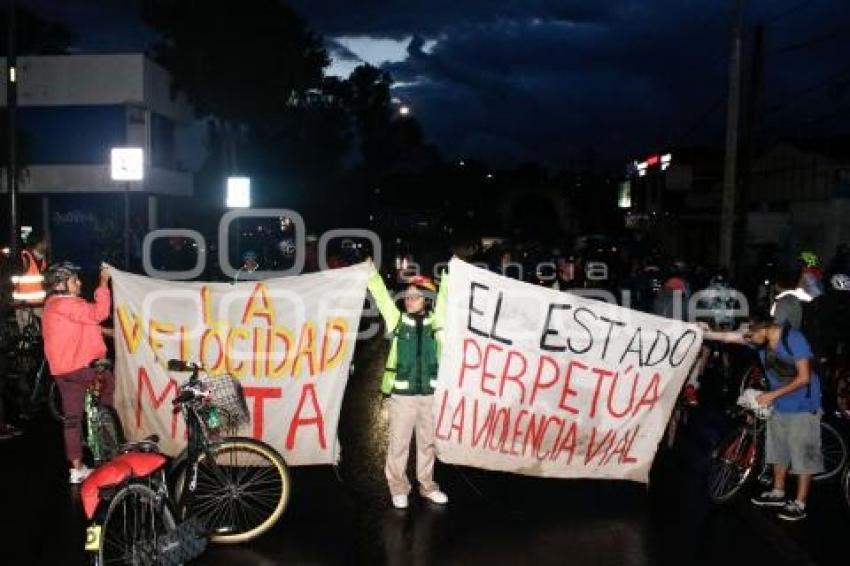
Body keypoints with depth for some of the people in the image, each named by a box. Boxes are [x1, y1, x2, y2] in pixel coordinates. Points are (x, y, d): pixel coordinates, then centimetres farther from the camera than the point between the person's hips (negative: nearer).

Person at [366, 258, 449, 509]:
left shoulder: (435, 321, 5)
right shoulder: (398, 320, 3)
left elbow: (445, 296, 5)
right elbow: (382, 296, 2)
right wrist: (370, 271, 0)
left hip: (430, 392, 1)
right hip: (402, 392, -1)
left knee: (428, 441, 12)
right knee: (399, 442, 4)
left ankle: (427, 485, 26)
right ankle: (398, 487, 17)